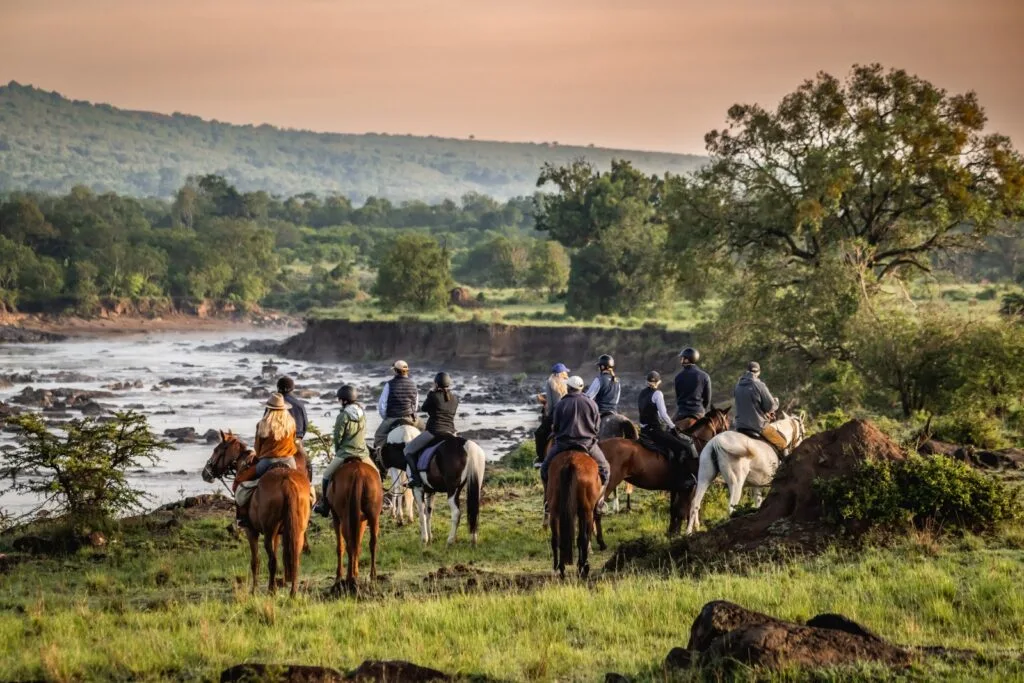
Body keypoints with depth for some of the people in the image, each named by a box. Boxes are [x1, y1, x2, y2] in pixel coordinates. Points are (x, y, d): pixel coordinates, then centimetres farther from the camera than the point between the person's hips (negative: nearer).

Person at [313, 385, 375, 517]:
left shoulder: (343, 415, -14)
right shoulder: (363, 413, 4)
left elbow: (338, 437, -9)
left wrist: (337, 451, 10)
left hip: (345, 454, -5)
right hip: (363, 454, 5)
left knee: (327, 475, 11)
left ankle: (325, 507, 10)